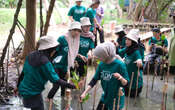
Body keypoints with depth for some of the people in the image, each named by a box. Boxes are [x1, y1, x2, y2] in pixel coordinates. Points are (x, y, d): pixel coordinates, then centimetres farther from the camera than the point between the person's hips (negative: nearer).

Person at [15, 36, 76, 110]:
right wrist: (70, 85, -13)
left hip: (24, 89, 8)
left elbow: (23, 72, 8)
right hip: (33, 93, -8)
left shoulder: (31, 55, -1)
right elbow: (55, 80, -22)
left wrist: (18, 86, 19)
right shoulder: (45, 62, -24)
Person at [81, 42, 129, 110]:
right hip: (105, 97, 6)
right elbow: (94, 79, 2)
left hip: (116, 100, -5)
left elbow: (126, 83, -16)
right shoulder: (101, 64, -5)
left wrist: (121, 78, -38)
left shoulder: (119, 65, -21)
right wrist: (85, 93, -5)